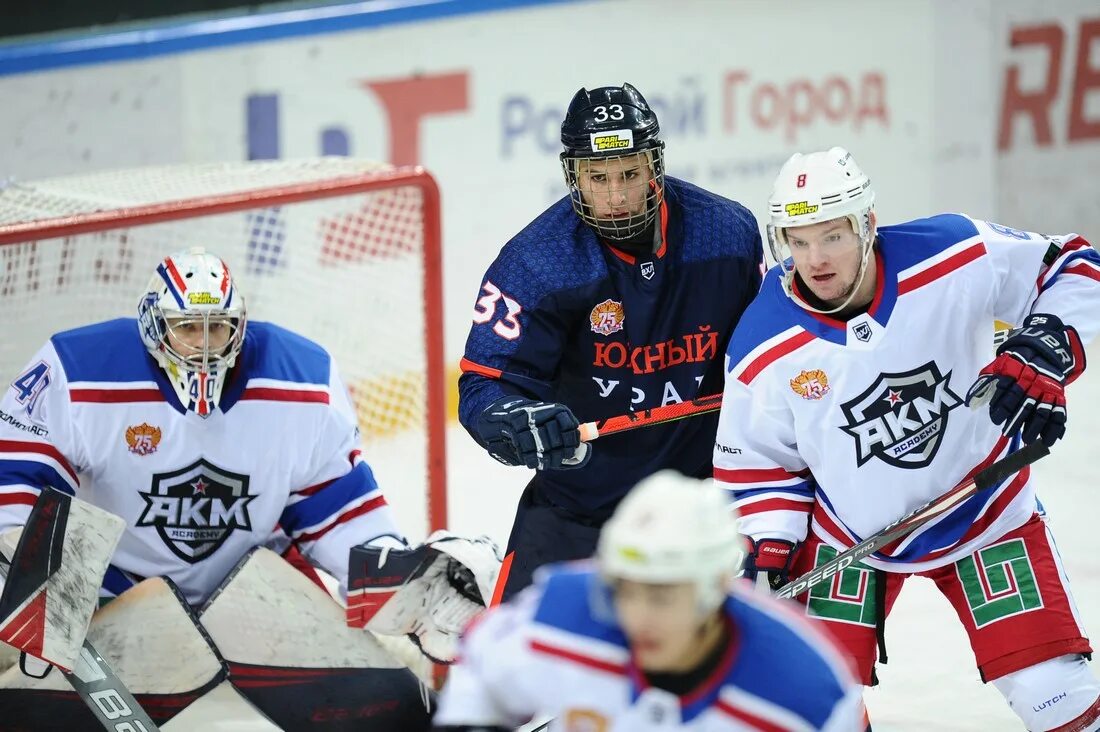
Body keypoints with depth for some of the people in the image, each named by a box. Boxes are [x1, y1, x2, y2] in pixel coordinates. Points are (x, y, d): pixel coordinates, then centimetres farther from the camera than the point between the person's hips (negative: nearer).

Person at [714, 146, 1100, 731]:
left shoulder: (956, 256, -22)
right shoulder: (764, 349, -17)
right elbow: (757, 460, -2)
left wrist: (1046, 351, -24)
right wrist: (768, 549, -12)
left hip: (985, 508, 0)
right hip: (846, 531, 1)